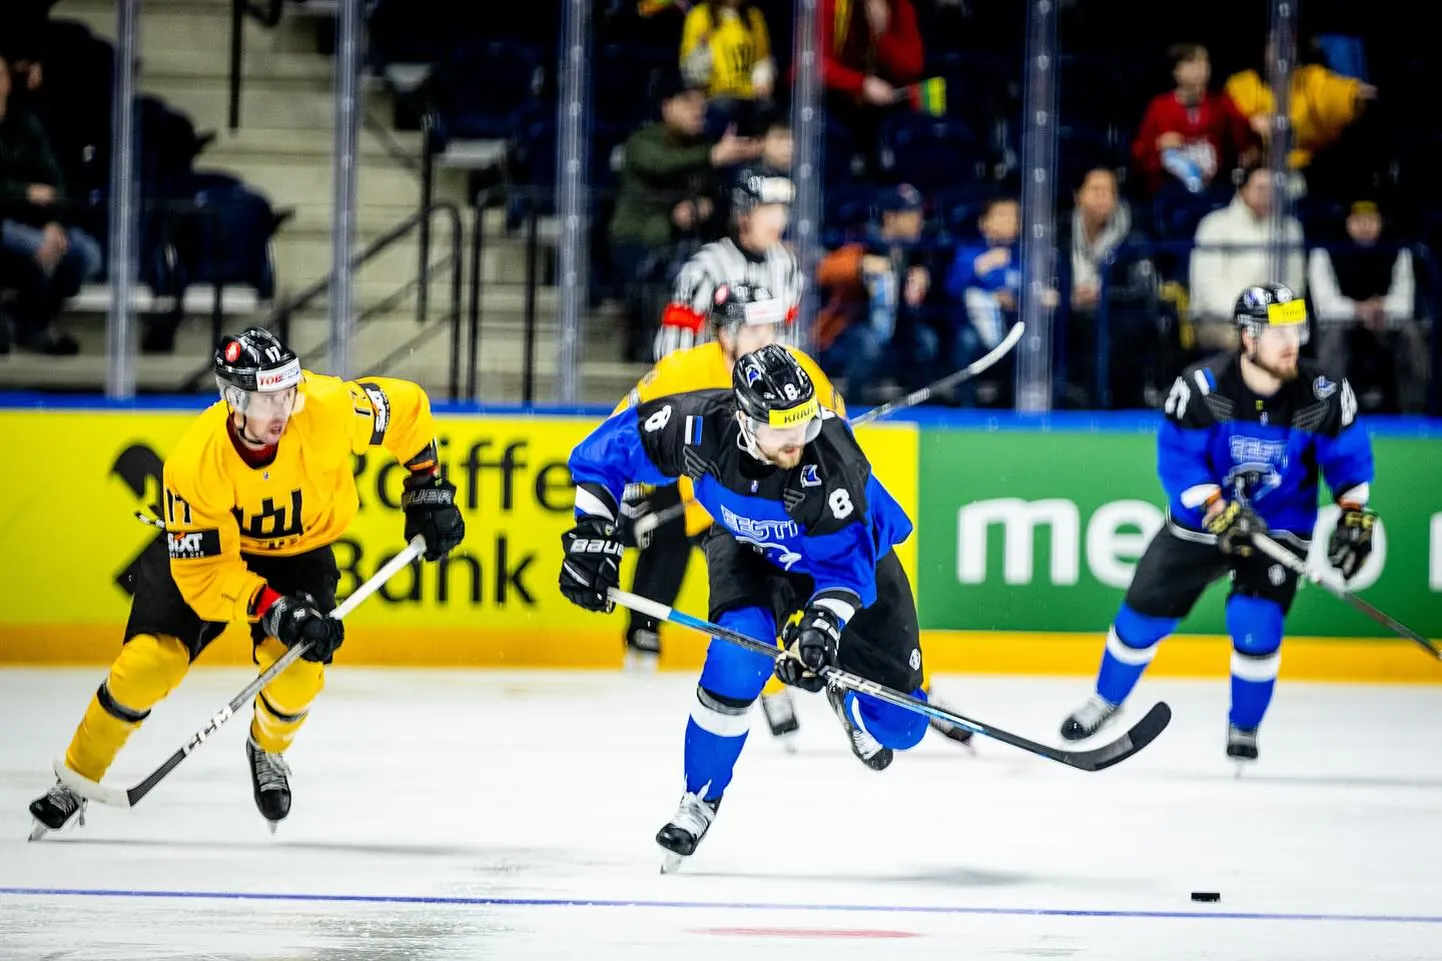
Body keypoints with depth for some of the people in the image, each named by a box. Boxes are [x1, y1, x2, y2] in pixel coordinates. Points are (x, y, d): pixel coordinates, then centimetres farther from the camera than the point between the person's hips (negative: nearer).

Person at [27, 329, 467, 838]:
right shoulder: (195, 461, -35)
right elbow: (203, 571, -31)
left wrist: (428, 487, -8)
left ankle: (268, 748, 15)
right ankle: (77, 778, 8)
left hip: (299, 551, 1)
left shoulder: (328, 408, -32)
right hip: (206, 544, -1)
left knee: (296, 670, -21)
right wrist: (275, 610, -40)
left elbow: (407, 405, -12)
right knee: (150, 659, -14)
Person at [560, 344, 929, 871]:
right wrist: (592, 536, -22)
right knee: (738, 656, -30)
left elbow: (845, 565, -37)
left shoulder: (832, 461, -41)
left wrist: (822, 626, -53)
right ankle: (701, 797, -6)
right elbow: (605, 452, -17)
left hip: (853, 546, -1)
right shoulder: (698, 427, -33)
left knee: (898, 725, -6)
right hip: (750, 550, 1)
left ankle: (844, 693, 34)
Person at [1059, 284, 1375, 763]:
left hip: (1280, 528, 0)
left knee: (1256, 625, -17)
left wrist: (1354, 517, -13)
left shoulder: (1323, 394, -15)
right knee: (1145, 612, 5)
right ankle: (1107, 699, 32)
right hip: (1201, 520, 0)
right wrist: (1219, 511, -31)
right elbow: (1177, 459, -19)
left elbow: (1348, 453, -3)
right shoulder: (1202, 387, -21)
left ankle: (1243, 728, 7)